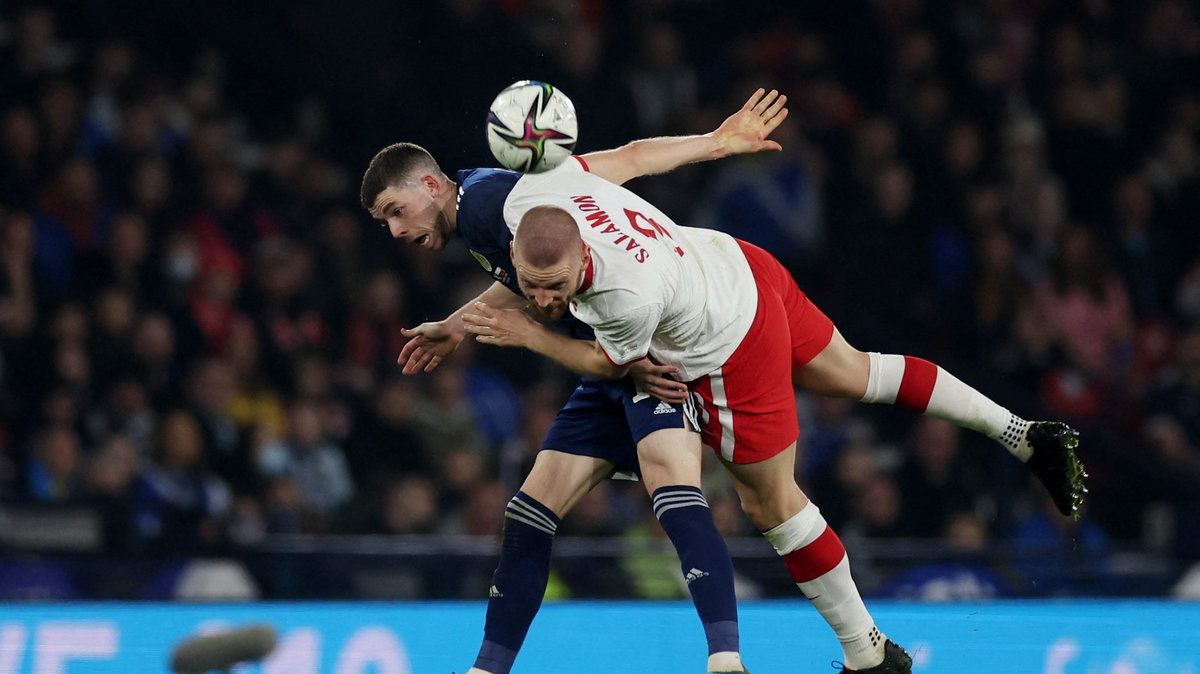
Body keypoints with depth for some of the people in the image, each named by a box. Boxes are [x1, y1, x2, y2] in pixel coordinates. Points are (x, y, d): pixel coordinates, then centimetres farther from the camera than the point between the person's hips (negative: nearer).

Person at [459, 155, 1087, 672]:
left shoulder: (631, 296, -41)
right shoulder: (529, 199, -24)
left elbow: (613, 363, -17)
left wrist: (528, 336, -14)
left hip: (733, 353, -8)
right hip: (734, 264, 8)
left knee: (771, 501, 9)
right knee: (853, 373, 28)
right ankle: (1025, 435, 40)